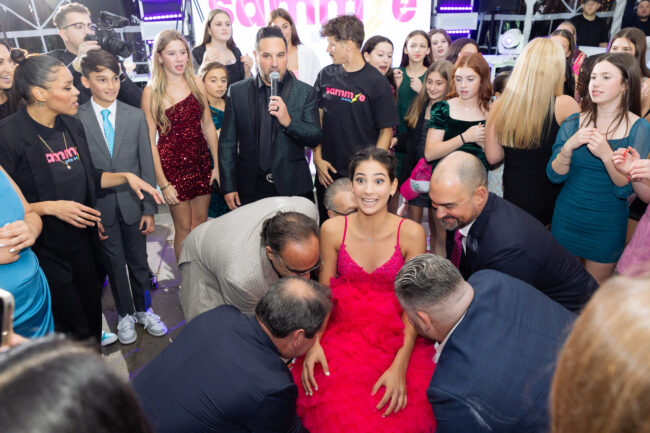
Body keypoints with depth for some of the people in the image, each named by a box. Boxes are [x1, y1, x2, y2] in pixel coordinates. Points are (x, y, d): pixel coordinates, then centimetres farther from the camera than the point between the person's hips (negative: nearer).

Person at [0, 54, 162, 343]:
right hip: (45, 251, -6)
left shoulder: (72, 125, 2)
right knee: (74, 328, 6)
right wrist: (50, 207, -24)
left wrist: (125, 176, -1)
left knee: (92, 313, 20)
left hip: (81, 240, 7)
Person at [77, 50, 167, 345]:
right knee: (114, 263, 12)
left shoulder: (136, 116, -1)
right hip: (100, 207, -1)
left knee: (138, 260, 12)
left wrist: (149, 209, -2)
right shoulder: (76, 120, -6)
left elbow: (146, 165, 0)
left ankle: (143, 310, 33)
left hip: (132, 203, 1)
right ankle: (125, 314, 31)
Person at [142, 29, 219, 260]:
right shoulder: (152, 92, -8)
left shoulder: (196, 83, 3)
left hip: (201, 161, 4)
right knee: (184, 228, 5)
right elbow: (150, 140, -8)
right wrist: (163, 182, -12)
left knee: (201, 223, 11)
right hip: (173, 164, -3)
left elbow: (208, 125, 7)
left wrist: (216, 164, 2)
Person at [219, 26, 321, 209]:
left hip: (293, 187, 0)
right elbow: (227, 143, 4)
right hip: (250, 189, 1)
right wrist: (229, 187, 0)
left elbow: (315, 139, -4)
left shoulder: (305, 92, 0)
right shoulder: (237, 91, 3)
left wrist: (288, 122, -21)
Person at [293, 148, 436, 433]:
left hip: (396, 335, 0)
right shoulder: (332, 229, -5)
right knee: (335, 409, -20)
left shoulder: (411, 233, -10)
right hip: (341, 330, 1)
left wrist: (400, 366, -18)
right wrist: (314, 342, -13)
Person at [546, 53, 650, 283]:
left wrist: (606, 154, -29)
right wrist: (568, 147, -25)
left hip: (607, 228, -1)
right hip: (566, 219, 2)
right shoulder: (573, 123, -3)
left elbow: (625, 190, -14)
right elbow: (554, 176, -7)